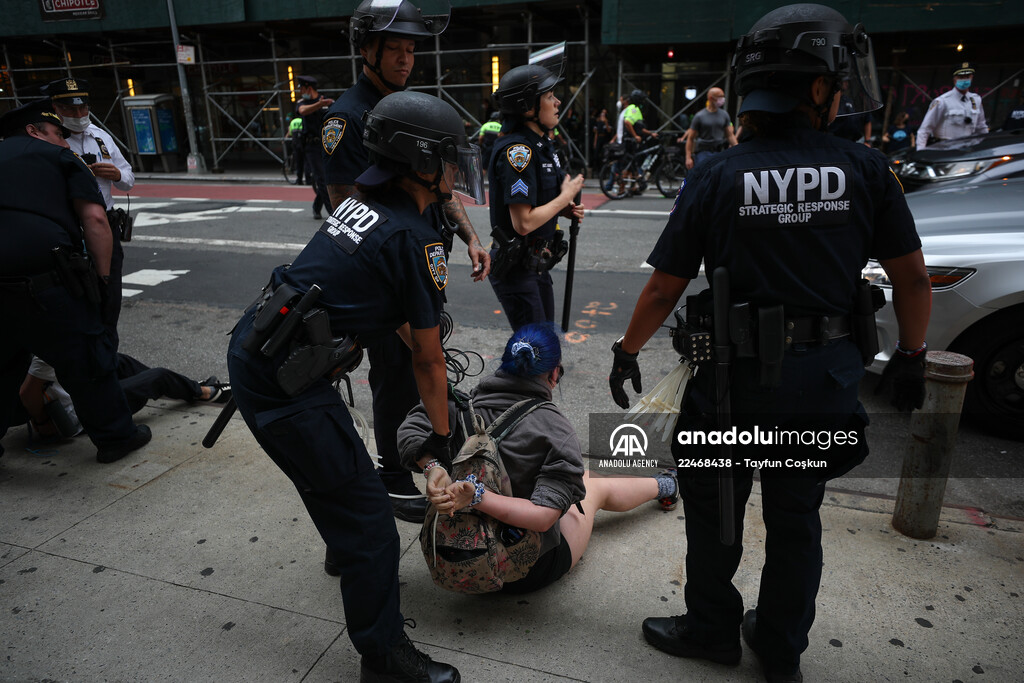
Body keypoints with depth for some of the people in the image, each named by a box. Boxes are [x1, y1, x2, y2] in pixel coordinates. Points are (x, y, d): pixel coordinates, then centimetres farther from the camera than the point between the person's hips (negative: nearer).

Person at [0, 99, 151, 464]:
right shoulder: (60, 159, 10)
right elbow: (94, 219, -4)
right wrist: (102, 276, 2)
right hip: (46, 282, -5)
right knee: (86, 363, 8)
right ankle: (115, 437, 20)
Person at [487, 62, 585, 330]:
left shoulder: (541, 144, 10)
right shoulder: (516, 150, -21)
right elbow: (523, 222, -27)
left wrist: (565, 210, 1)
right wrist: (565, 197, -15)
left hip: (537, 265, 10)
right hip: (516, 270, -10)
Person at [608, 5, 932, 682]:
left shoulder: (717, 178, -8)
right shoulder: (865, 169, -4)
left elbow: (664, 288, -7)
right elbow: (913, 278, 2)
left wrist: (627, 353, 6)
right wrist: (911, 356, 17)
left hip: (739, 376, -3)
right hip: (828, 378, 3)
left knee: (714, 509, 18)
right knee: (796, 516, 20)